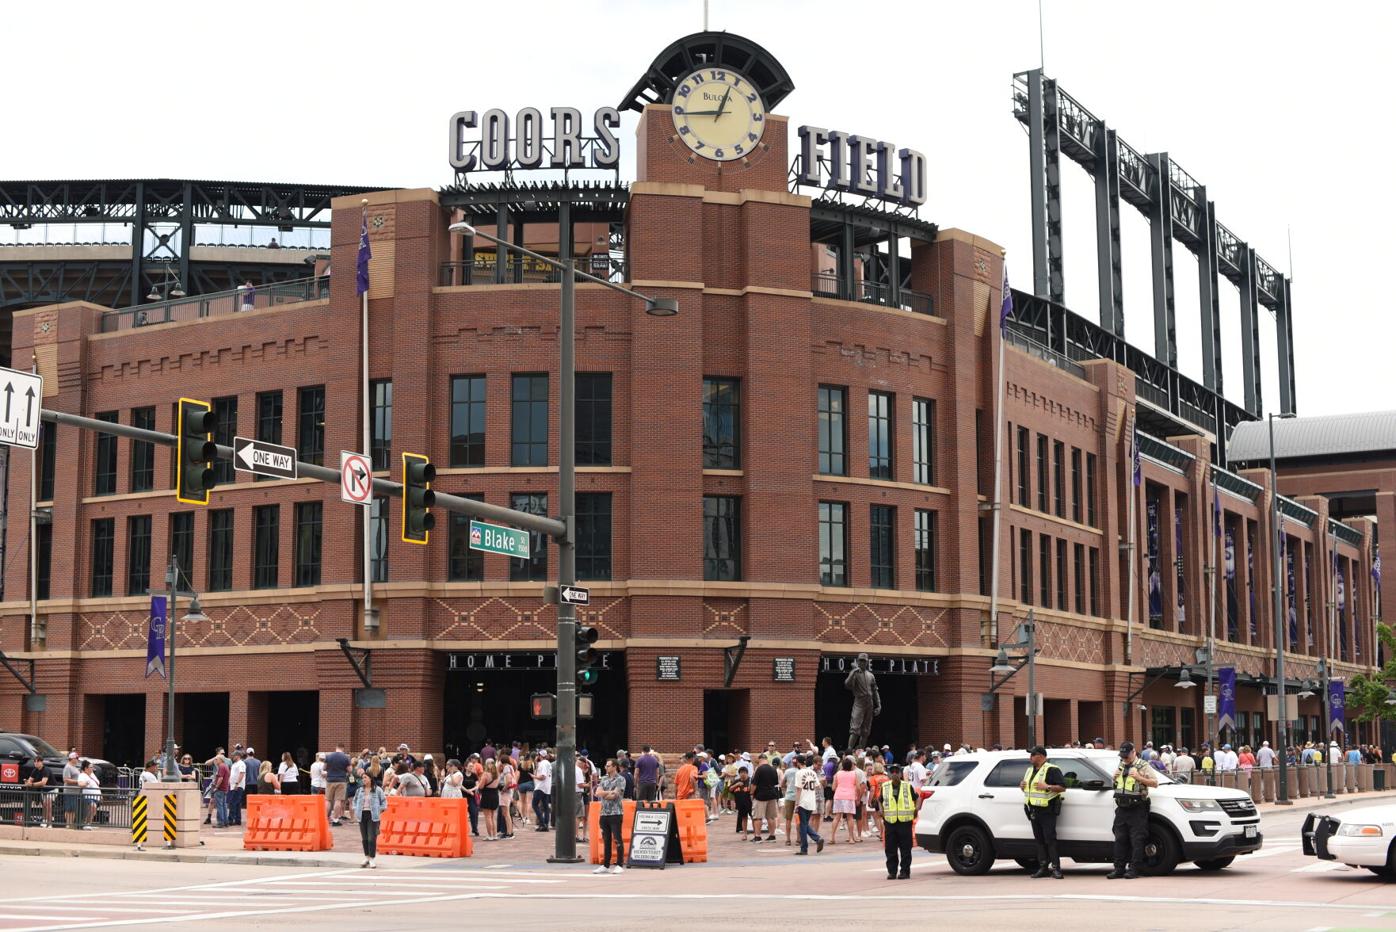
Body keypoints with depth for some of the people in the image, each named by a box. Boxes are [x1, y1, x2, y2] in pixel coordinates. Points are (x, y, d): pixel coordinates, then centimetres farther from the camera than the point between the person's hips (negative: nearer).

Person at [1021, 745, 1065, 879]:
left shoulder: (1051, 770, -6)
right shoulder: (1030, 770, 20)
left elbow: (1062, 787, -12)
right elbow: (1027, 787, 32)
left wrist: (1047, 786, -23)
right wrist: (1022, 786, 9)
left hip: (1047, 811, -8)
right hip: (1034, 810, 8)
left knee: (1050, 839, -11)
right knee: (1039, 840, 7)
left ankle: (1055, 868, -11)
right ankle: (1043, 868, 9)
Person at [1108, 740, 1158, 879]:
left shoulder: (1143, 766, -2)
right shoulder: (1120, 766, 18)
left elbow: (1155, 782, -7)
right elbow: (1115, 783, 31)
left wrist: (1139, 778, -18)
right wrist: (1116, 777, 8)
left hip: (1137, 809, -6)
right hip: (1122, 809, 6)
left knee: (1136, 840, -6)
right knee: (1120, 840, 6)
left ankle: (1133, 869, -5)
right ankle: (1119, 868, 9)